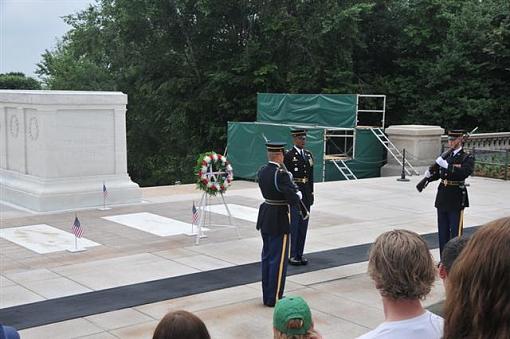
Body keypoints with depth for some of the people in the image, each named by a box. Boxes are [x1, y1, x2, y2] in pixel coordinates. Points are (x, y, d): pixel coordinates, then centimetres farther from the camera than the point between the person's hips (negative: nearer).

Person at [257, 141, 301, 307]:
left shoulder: (261, 172, 3)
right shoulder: (281, 174, -21)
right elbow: (293, 200, -22)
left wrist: (291, 186, 7)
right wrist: (298, 194, -1)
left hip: (265, 217, 8)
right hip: (279, 220, -8)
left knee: (267, 257, 17)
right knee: (278, 260, 3)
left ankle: (267, 295, 27)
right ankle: (274, 298, 11)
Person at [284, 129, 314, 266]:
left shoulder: (309, 154, 12)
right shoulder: (288, 155, -8)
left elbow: (311, 176, 15)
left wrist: (311, 193, 11)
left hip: (306, 194, 6)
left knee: (303, 224, 10)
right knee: (293, 224, -1)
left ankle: (299, 253, 18)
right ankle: (291, 255, 7)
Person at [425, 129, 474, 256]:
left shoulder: (467, 158, -5)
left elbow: (464, 173, -23)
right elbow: (438, 174, 14)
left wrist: (446, 165, -30)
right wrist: (429, 175, -7)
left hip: (456, 199, -6)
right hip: (442, 197, 6)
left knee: (455, 231, -2)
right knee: (442, 231, 12)